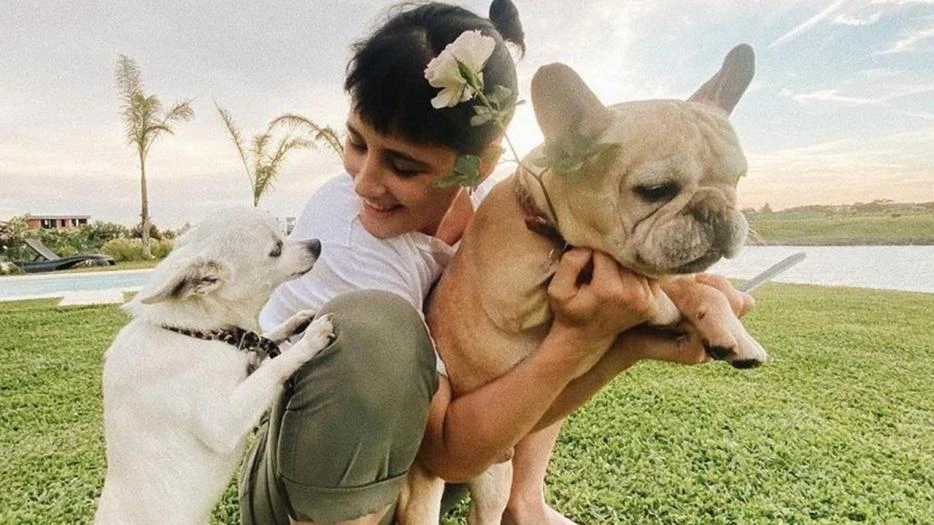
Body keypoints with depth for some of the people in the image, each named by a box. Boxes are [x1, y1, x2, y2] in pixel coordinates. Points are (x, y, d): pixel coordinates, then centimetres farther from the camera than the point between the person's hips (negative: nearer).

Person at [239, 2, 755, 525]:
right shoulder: (341, 227, -31)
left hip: (409, 453, 5)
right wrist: (580, 338, -39)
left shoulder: (489, 202, -15)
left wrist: (628, 337, -32)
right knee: (367, 327, -37)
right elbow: (451, 453, -30)